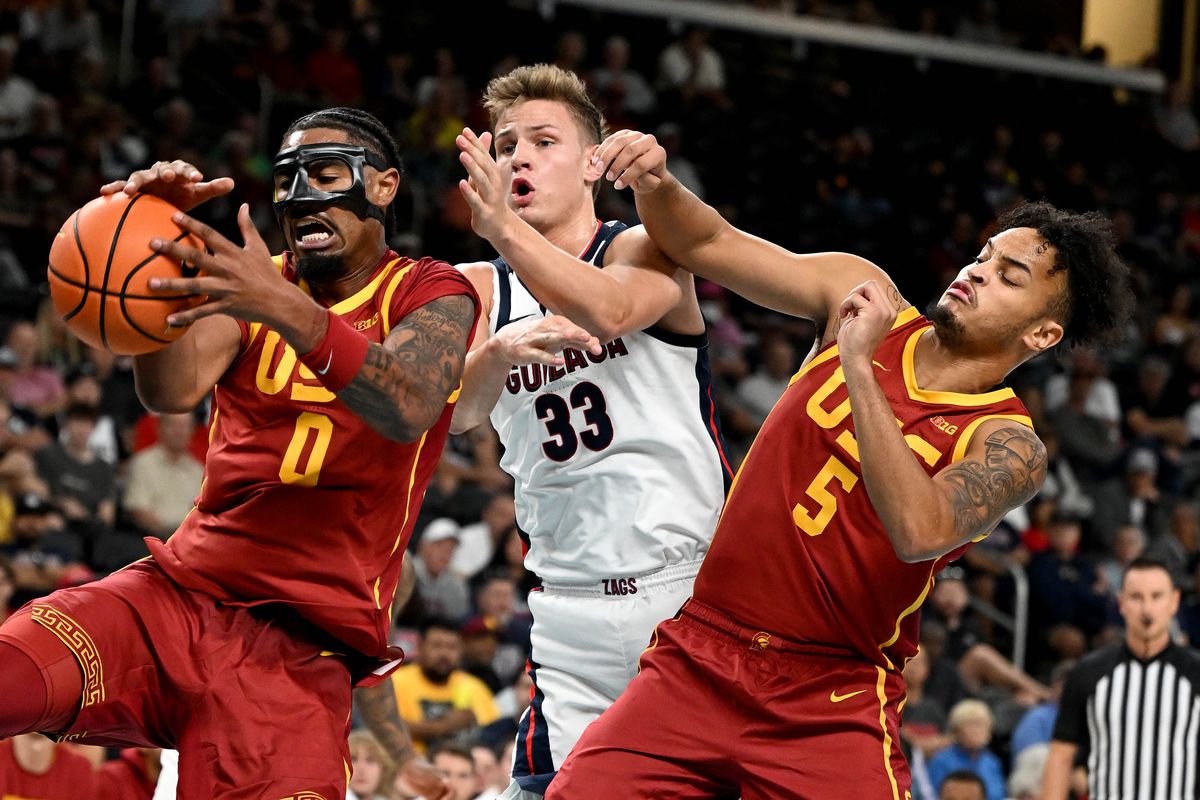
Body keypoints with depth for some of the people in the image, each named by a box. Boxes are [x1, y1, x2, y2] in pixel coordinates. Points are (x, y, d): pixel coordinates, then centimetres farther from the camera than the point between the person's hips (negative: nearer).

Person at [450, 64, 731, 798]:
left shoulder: (647, 249, 0)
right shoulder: (477, 291, 11)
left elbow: (608, 309, -24)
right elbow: (454, 411, -8)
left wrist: (503, 226, -39)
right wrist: (497, 353, -31)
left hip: (694, 592, -3)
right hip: (574, 613, 3)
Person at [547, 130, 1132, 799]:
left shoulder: (1009, 445, -8)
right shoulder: (864, 292, 5)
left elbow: (920, 530, -28)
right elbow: (709, 245, 6)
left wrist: (858, 367, -27)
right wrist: (655, 186, -16)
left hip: (830, 706, -3)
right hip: (695, 663, 3)